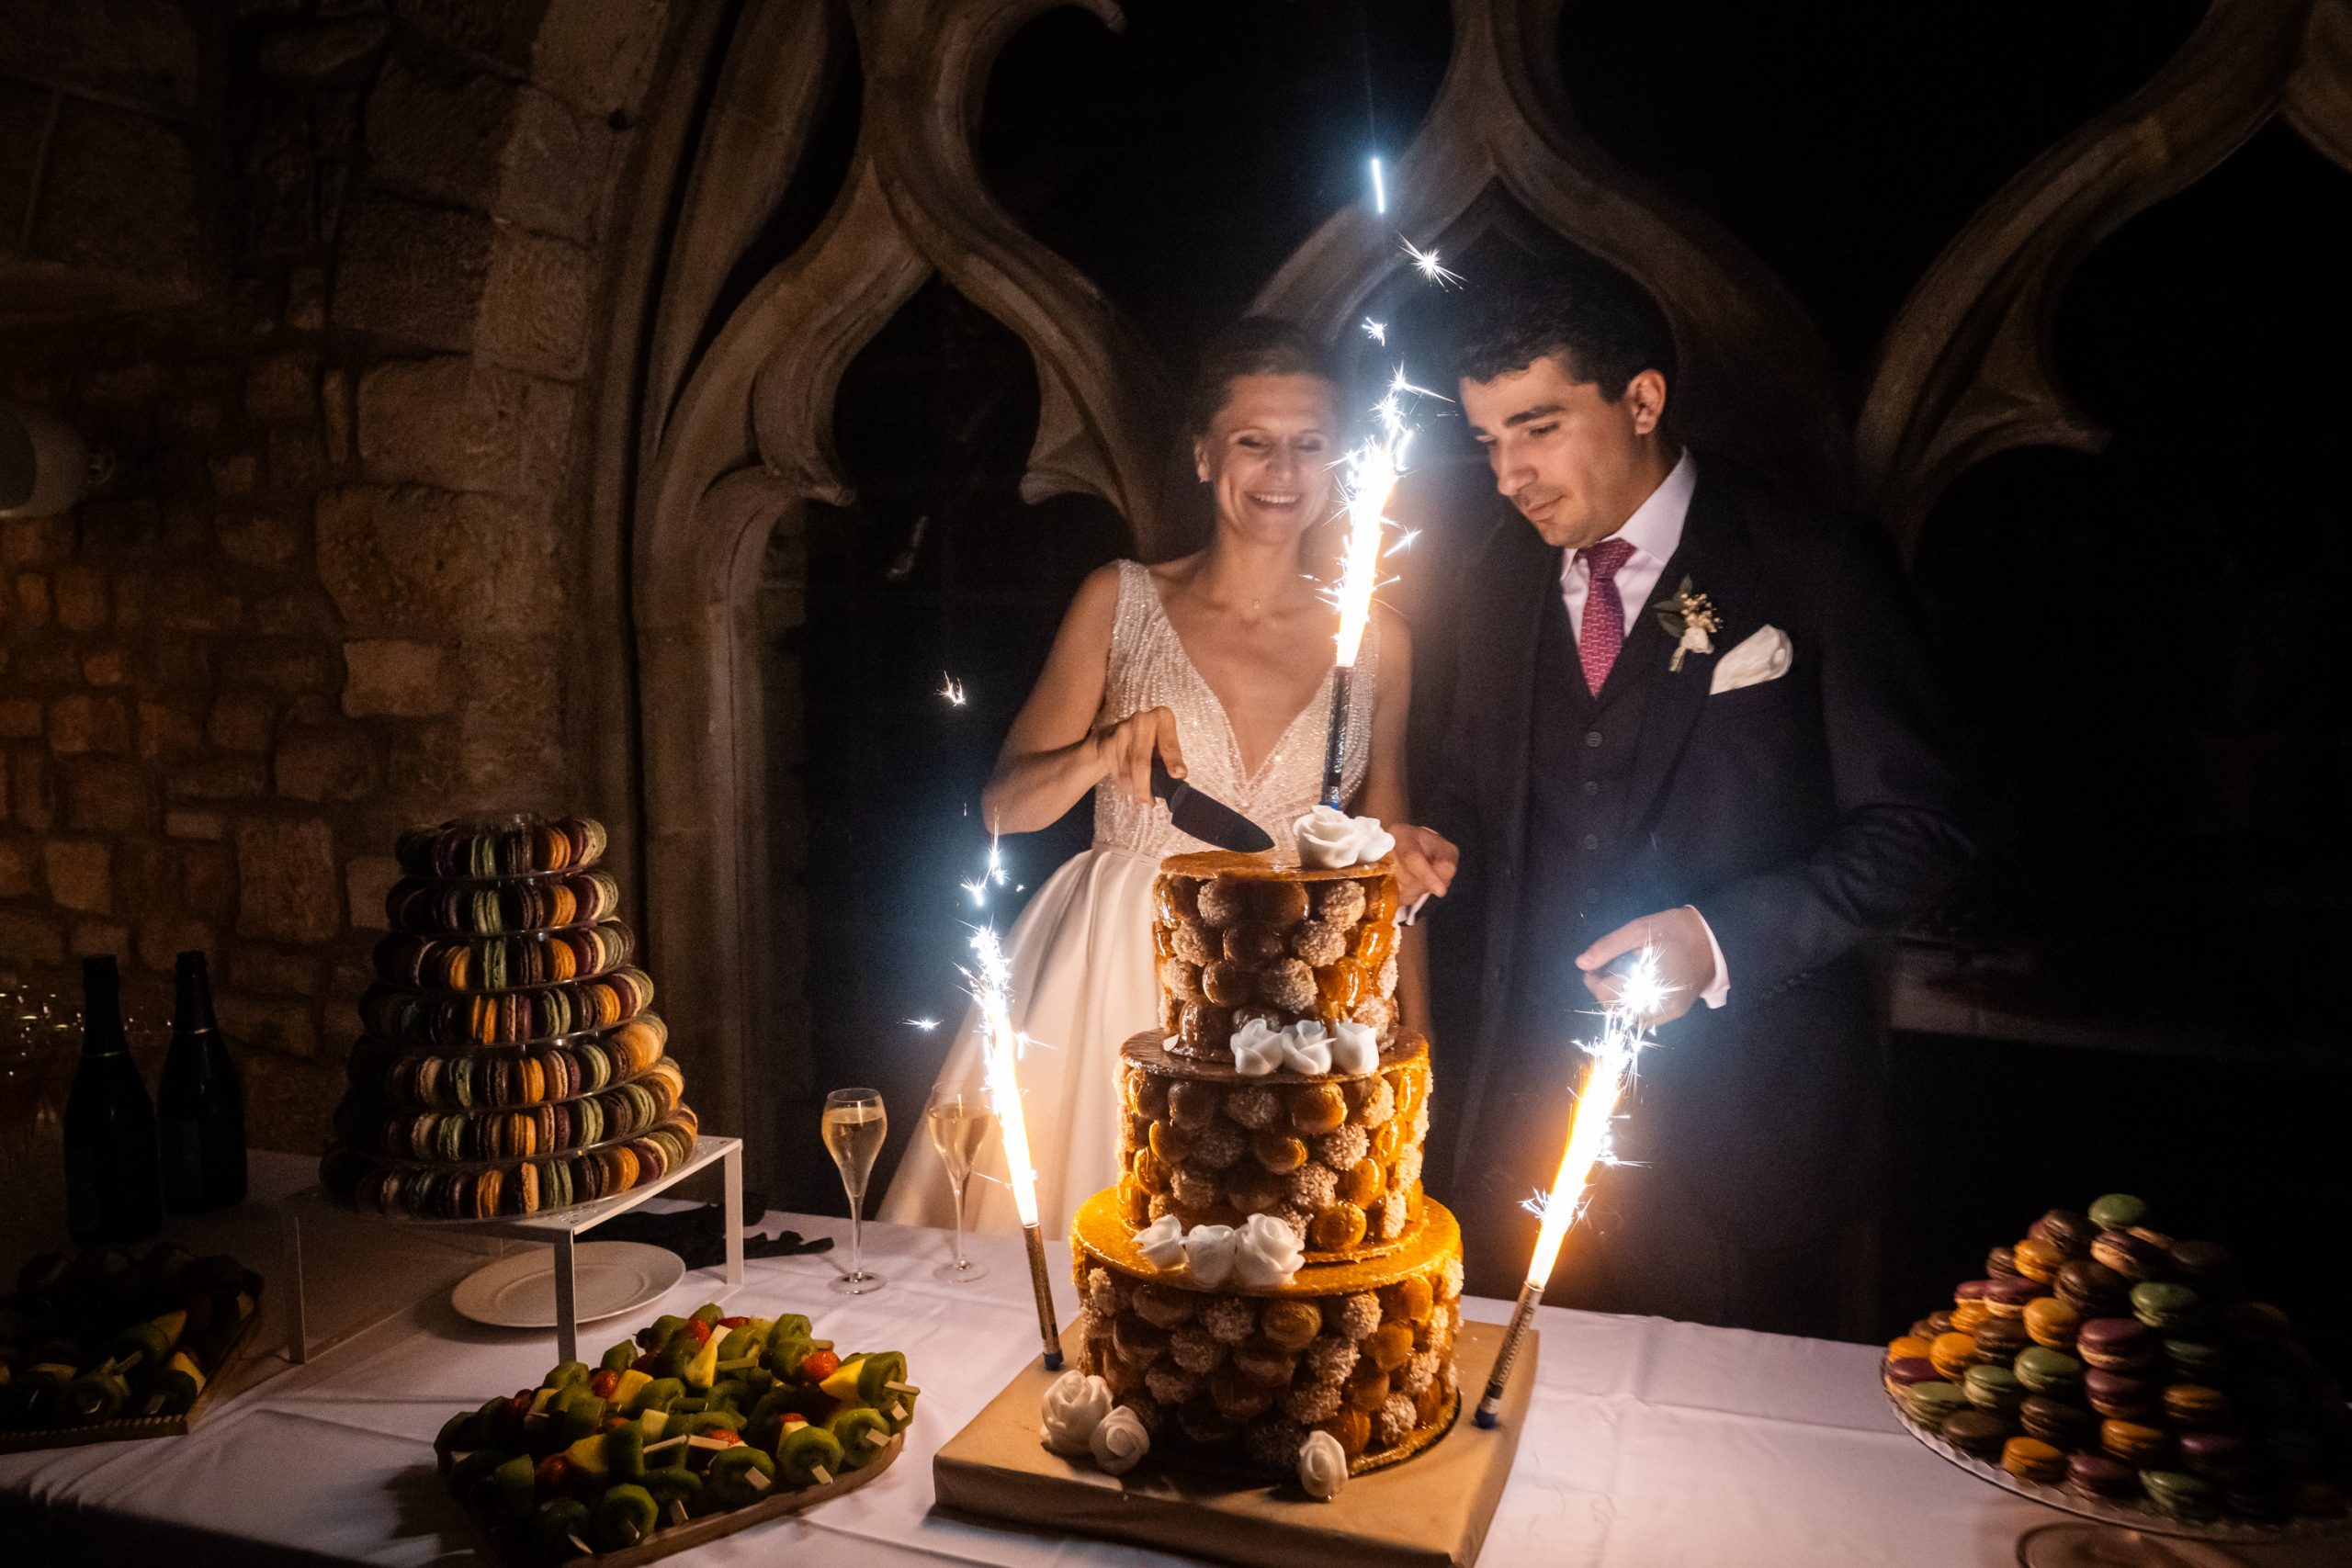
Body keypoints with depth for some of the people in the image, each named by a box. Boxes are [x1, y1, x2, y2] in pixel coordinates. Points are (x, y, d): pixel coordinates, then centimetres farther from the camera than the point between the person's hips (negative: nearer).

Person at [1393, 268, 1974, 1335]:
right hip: (1524, 1091, 4)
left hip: (1734, 1122, -3)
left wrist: (1725, 938, -18)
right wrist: (1443, 849, -4)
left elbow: (1920, 831, -7)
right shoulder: (1505, 578, 9)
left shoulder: (1816, 569, -7)